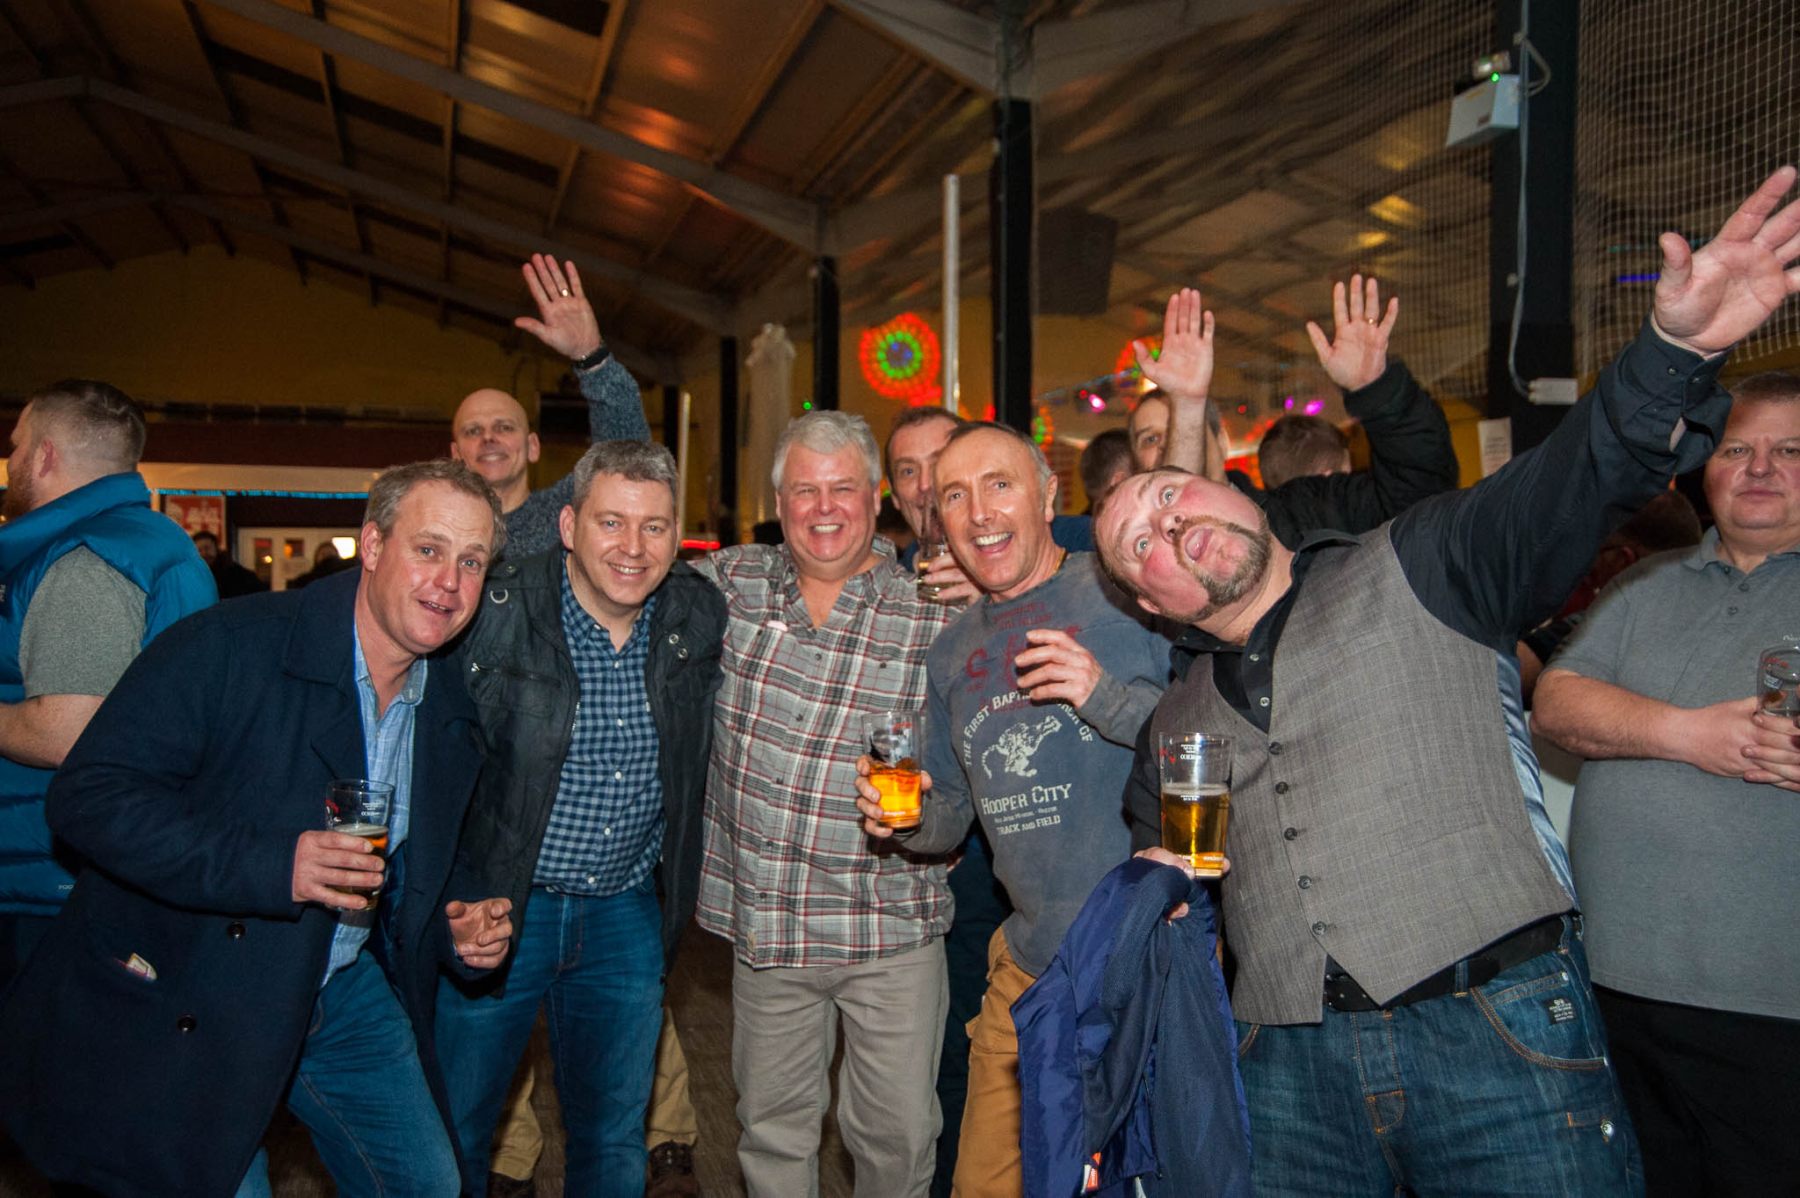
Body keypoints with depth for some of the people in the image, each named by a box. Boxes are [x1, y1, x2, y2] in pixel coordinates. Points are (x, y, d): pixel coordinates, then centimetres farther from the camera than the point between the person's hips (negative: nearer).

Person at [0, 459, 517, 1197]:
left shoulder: (452, 715, 3)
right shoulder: (229, 646, -18)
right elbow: (88, 795, -23)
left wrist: (451, 934, -5)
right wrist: (270, 865, -33)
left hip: (344, 992, 6)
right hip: (182, 1004, -5)